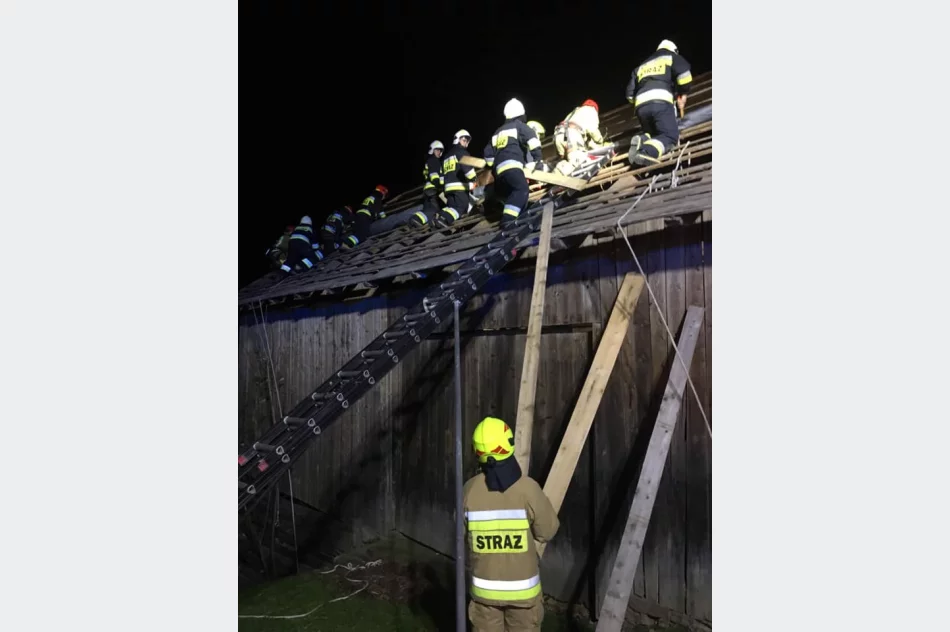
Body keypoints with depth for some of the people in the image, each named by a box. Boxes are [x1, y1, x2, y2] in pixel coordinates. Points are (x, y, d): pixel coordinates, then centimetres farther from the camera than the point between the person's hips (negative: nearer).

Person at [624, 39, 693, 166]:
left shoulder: (641, 66, 35)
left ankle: (640, 140, -15)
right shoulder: (672, 57, 22)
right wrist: (683, 93, 15)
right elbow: (684, 74, 2)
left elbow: (630, 94, 30)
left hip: (640, 105, 5)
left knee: (652, 133, 21)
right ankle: (646, 152, -34)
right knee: (670, 135, -4)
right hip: (660, 102, -5)